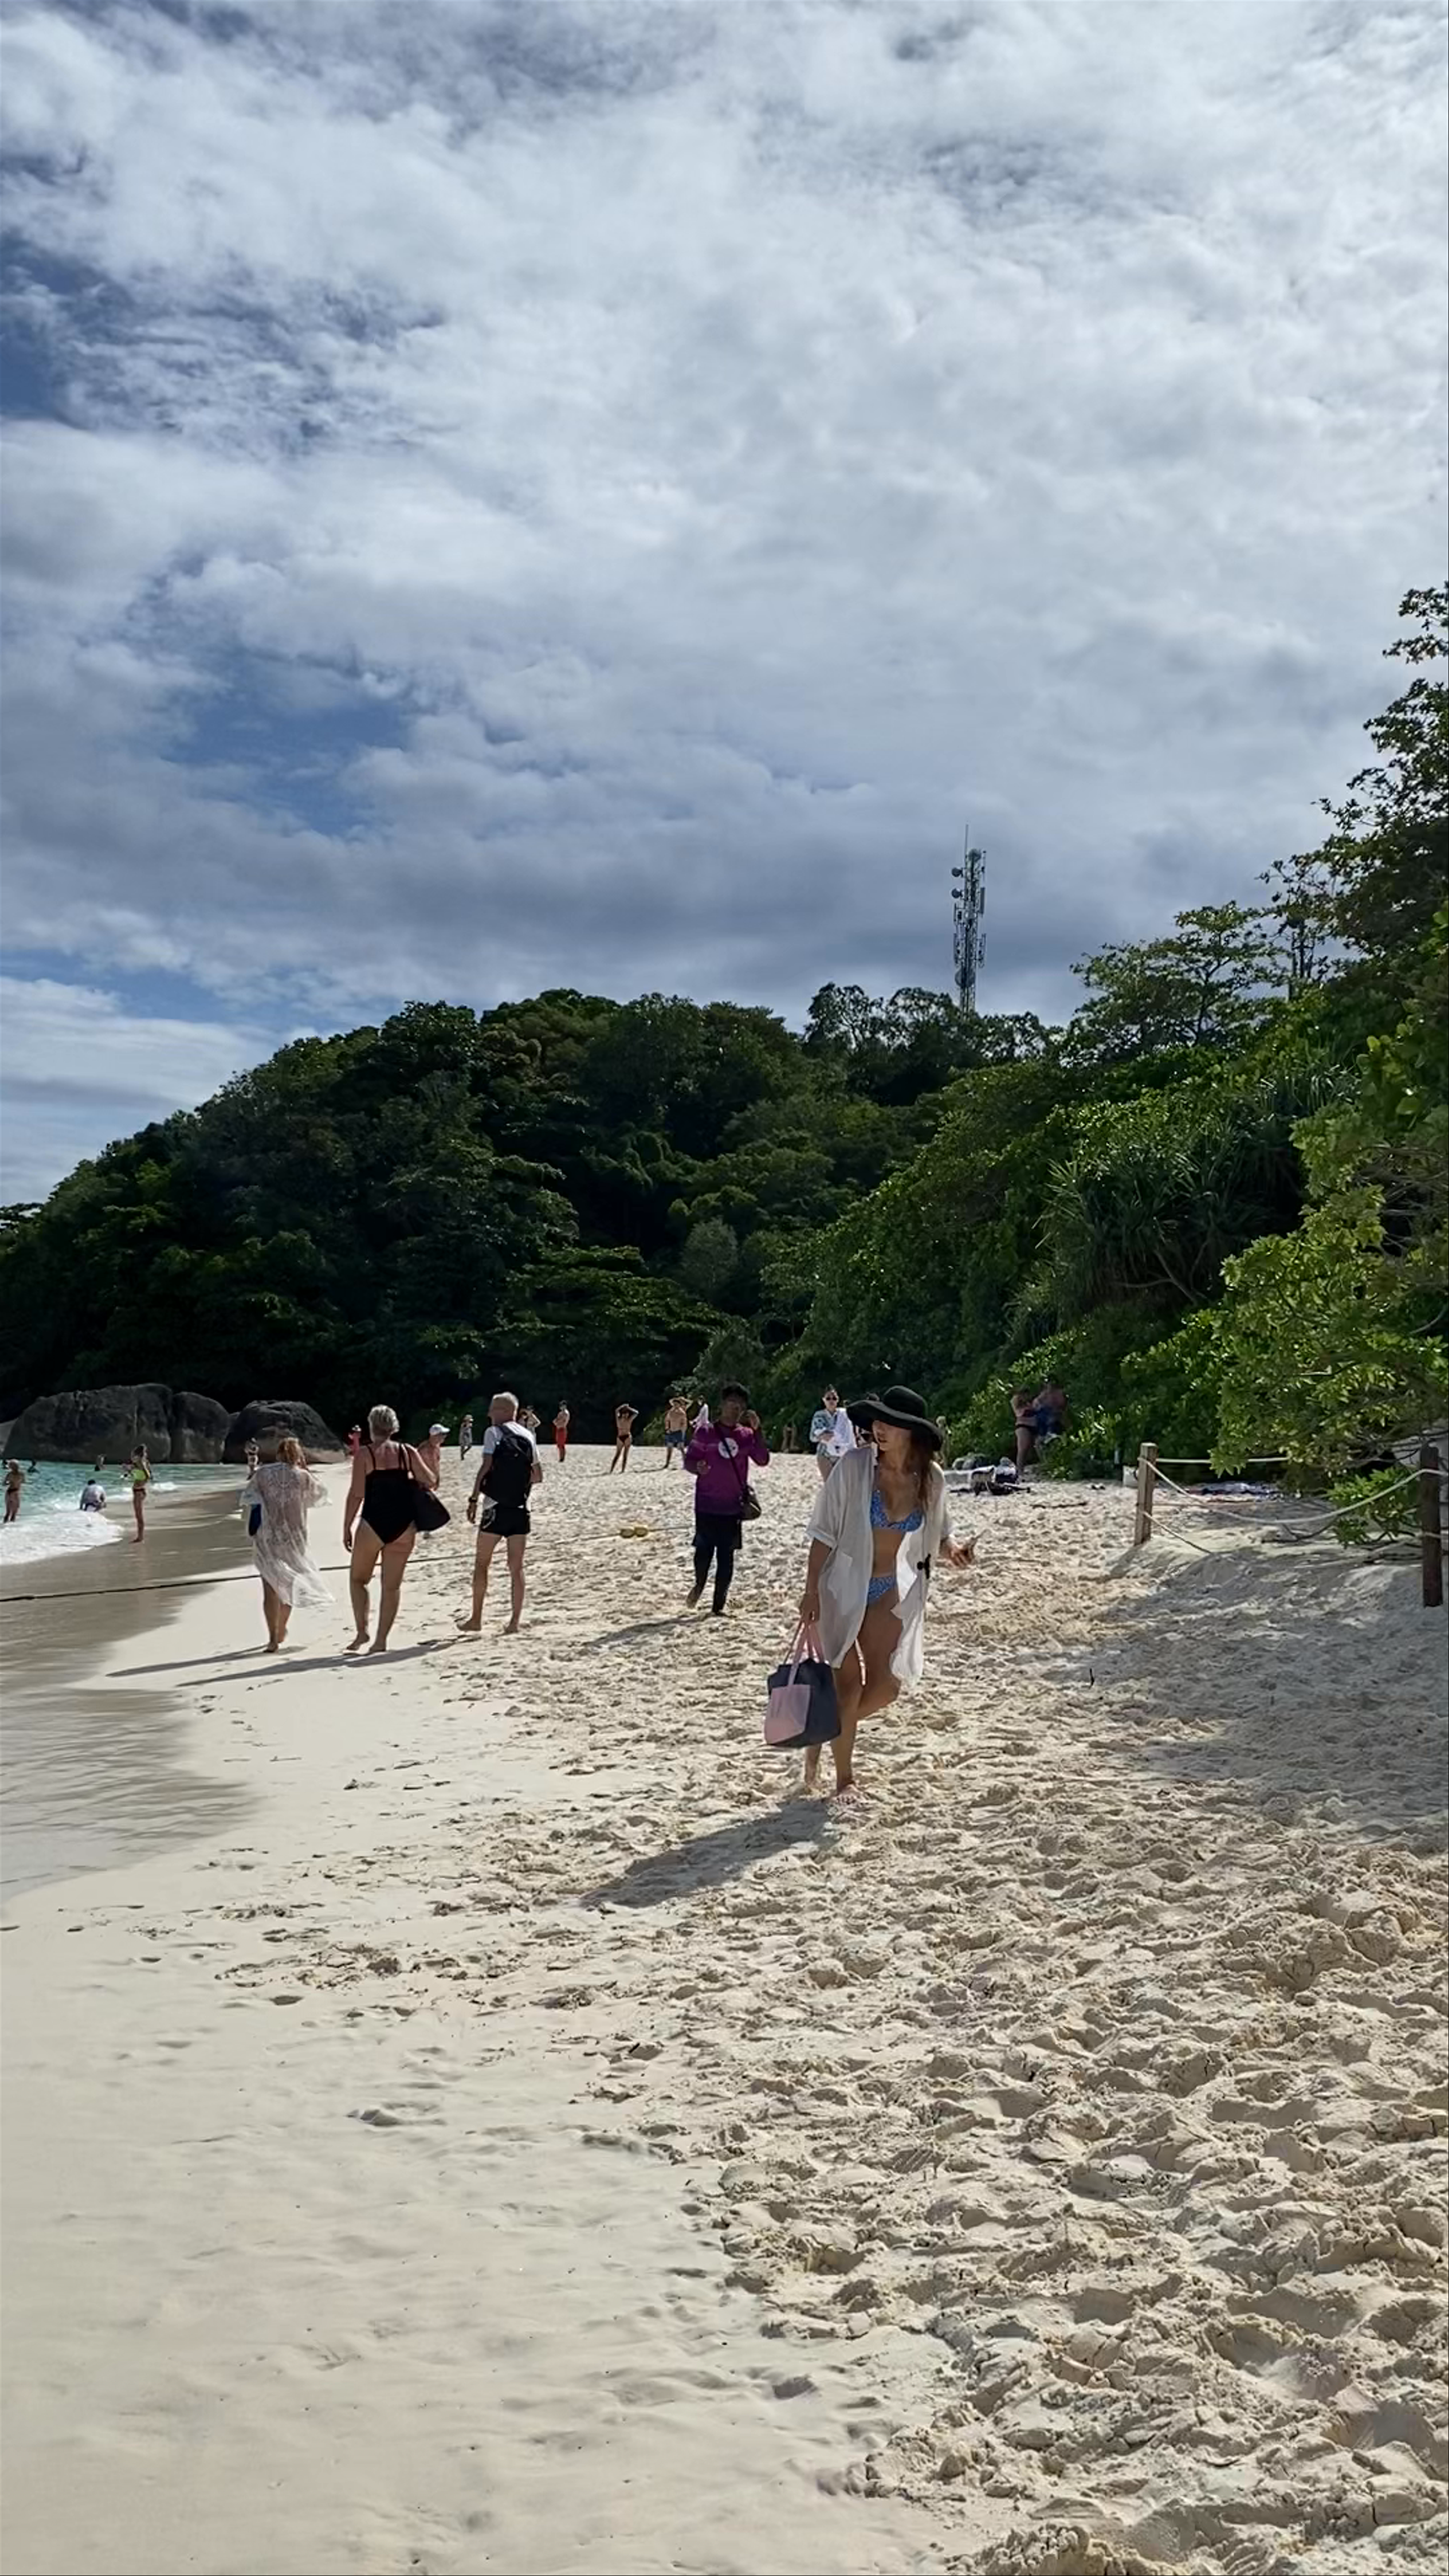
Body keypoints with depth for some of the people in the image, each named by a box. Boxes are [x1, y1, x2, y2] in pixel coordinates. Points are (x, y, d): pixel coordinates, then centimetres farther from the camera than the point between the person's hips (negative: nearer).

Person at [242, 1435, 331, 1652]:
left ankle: (274, 1638, -11)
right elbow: (321, 1495, 13)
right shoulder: (303, 1477, -3)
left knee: (271, 1588, 0)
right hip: (294, 1538, 1)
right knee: (288, 1584, 19)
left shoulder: (262, 1474, -2)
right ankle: (281, 1633, 32)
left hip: (267, 1538, -1)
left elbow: (247, 1500, 5)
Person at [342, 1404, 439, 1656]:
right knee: (392, 1585, 9)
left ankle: (362, 1631, 2)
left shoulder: (365, 1454, -3)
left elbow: (356, 1494, -7)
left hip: (373, 1523, -3)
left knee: (358, 1578, 15)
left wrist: (347, 1528, -1)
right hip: (404, 1525, 3)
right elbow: (431, 1482, 4)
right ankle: (382, 1640, 6)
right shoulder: (408, 1452, 5)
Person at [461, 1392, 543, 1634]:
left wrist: (474, 1498, -11)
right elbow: (538, 1476, 12)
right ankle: (515, 1620, 5)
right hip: (521, 1508, 4)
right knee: (516, 1567, 7)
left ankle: (476, 1619, 8)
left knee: (482, 1564, 6)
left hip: (497, 1506, -4)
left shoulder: (494, 1432, -3)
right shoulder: (528, 1435, 11)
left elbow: (486, 1466, -13)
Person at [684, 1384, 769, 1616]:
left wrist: (757, 1430, -14)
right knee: (704, 1551, -2)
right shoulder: (706, 1432, -1)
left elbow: (763, 1461, -6)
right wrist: (697, 1468, -22)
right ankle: (699, 1586, 28)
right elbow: (689, 1460, 1)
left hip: (734, 1506, 2)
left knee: (727, 1556, 3)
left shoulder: (746, 1435, 6)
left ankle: (719, 1605, 12)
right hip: (707, 1504, -2)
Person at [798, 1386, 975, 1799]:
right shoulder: (855, 1466, -16)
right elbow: (824, 1532, -11)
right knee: (849, 1684, -1)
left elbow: (938, 1535, 9)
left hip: (890, 1592, 4)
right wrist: (811, 1591, -13)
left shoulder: (931, 1479, -7)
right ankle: (844, 1776, 19)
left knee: (885, 1688, 1)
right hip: (842, 1585, -3)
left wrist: (953, 1551, -13)